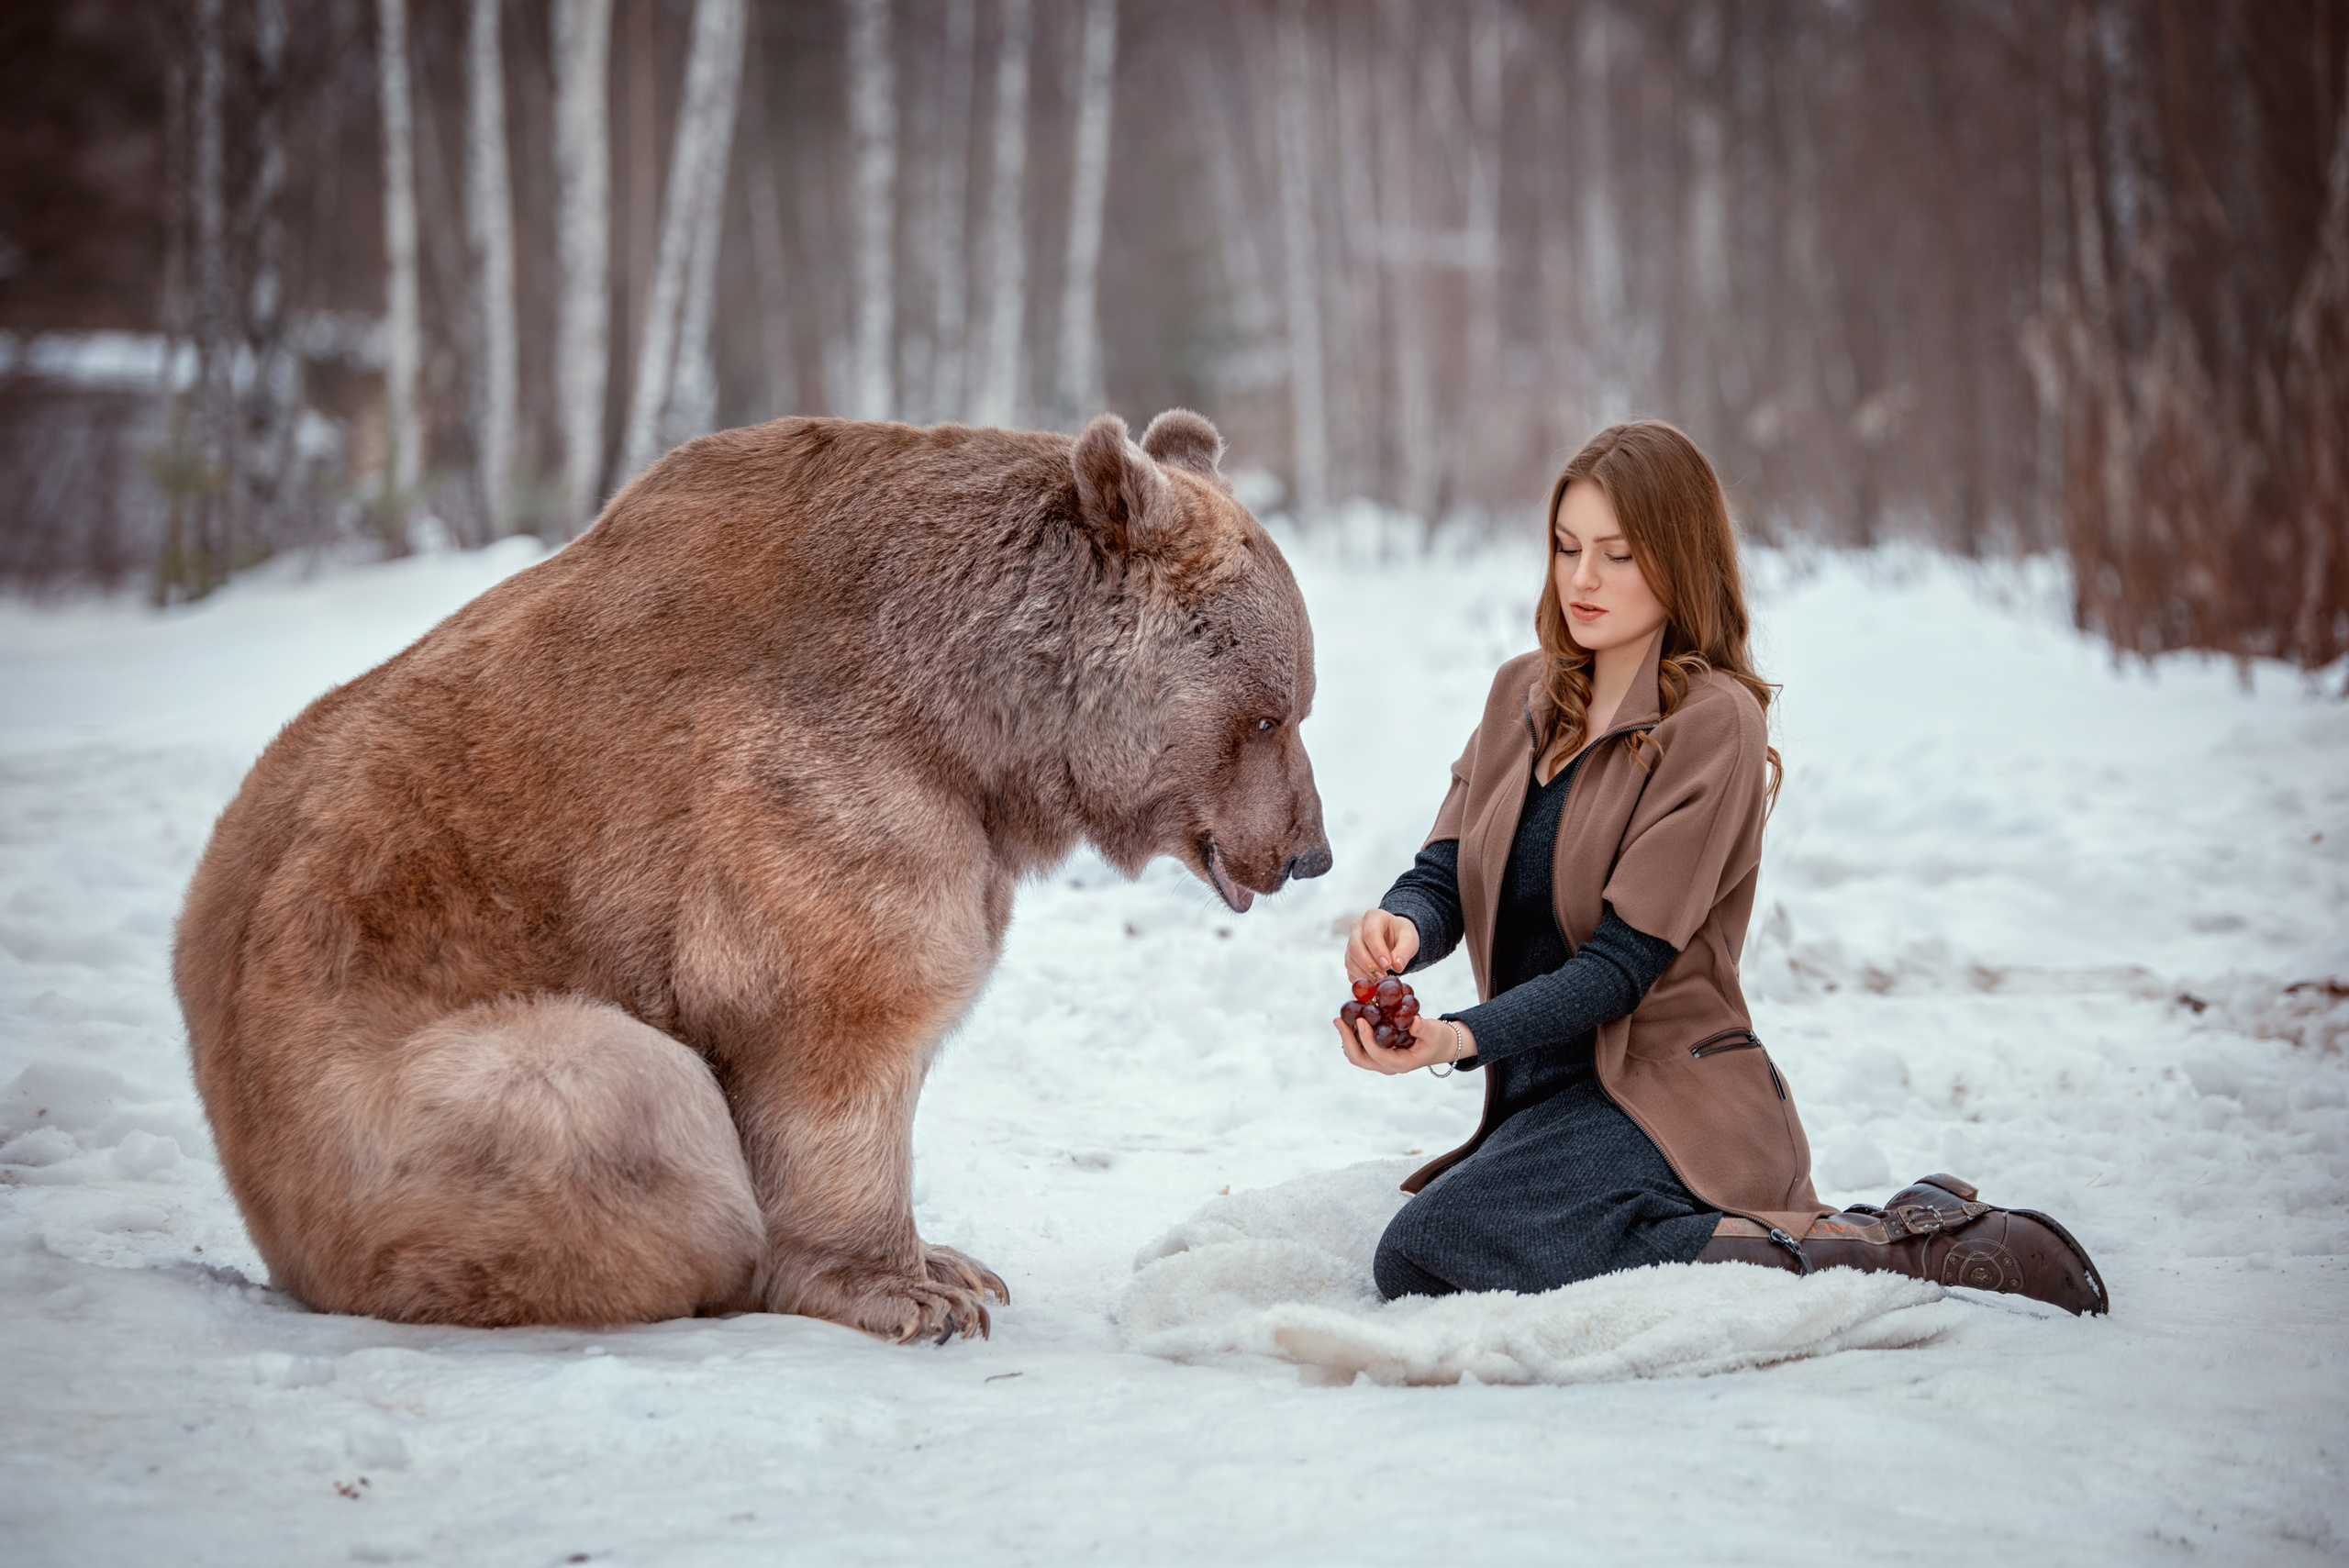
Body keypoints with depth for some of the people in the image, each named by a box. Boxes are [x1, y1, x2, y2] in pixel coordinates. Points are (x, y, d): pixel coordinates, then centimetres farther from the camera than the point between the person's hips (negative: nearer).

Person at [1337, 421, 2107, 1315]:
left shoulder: (1714, 722, -11)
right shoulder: (1524, 695, 12)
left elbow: (1624, 961, -15)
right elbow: (1447, 871, 6)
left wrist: (1459, 1039, -28)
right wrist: (1401, 924, -19)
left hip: (1667, 1098, -8)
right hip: (1544, 1095, 8)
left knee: (1426, 1253, -28)